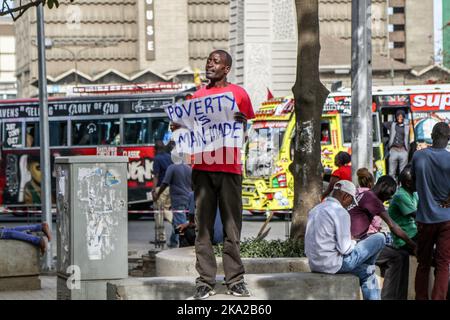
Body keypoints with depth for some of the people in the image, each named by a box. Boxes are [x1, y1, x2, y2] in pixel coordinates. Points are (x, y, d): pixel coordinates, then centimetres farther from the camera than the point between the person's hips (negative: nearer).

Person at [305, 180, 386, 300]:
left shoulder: (315, 210, 11)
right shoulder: (340, 212, -14)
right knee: (379, 238, 1)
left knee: (368, 274, 26)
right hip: (333, 265, -9)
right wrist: (354, 243, 6)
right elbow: (345, 249, -17)